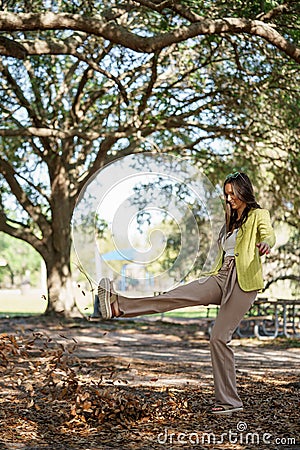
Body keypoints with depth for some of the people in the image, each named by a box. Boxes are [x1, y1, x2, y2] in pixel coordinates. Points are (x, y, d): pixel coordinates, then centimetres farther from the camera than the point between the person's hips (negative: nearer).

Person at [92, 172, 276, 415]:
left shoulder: (258, 215, 4)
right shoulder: (231, 220, 26)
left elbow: (268, 234, -19)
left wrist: (265, 244, -42)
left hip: (243, 281, -6)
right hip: (221, 277, 6)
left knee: (219, 337, -12)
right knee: (176, 296, -15)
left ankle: (229, 401, -5)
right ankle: (119, 305, -29)